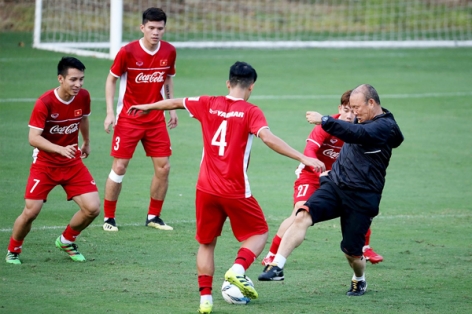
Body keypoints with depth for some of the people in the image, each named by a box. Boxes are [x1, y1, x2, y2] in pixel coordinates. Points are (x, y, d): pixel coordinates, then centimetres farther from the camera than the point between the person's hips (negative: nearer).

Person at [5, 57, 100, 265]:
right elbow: (33, 138, -27)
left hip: (73, 163, 4)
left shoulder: (83, 97, -8)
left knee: (92, 208, -9)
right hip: (45, 163, -4)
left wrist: (86, 143, 30)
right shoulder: (44, 103, -22)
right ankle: (13, 251, 16)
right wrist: (61, 149, -39)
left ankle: (66, 241, 20)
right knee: (30, 211, -12)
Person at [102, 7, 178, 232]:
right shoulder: (128, 52, -14)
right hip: (128, 118, -4)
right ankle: (108, 217, 9)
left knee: (163, 167, 1)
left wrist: (172, 108, 10)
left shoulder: (169, 52, -2)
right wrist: (110, 112, -10)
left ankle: (154, 216, 16)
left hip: (156, 118, 4)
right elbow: (111, 79, -3)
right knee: (119, 167, -4)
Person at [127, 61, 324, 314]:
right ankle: (238, 269, -11)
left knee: (206, 243, 17)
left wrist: (147, 107, 39)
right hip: (235, 191, -4)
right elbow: (268, 138, -23)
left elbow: (176, 102, 21)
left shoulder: (208, 105, 5)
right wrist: (302, 158, -24)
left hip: (206, 188, 4)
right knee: (259, 233, 15)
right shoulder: (250, 112, -7)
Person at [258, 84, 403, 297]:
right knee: (303, 216, -20)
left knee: (351, 251, 1)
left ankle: (359, 281, 35)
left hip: (361, 197, -6)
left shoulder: (385, 126, -14)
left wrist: (324, 120, -35)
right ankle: (276, 267, -27)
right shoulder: (363, 121, 13)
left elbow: (357, 134, -32)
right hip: (334, 184, 6)